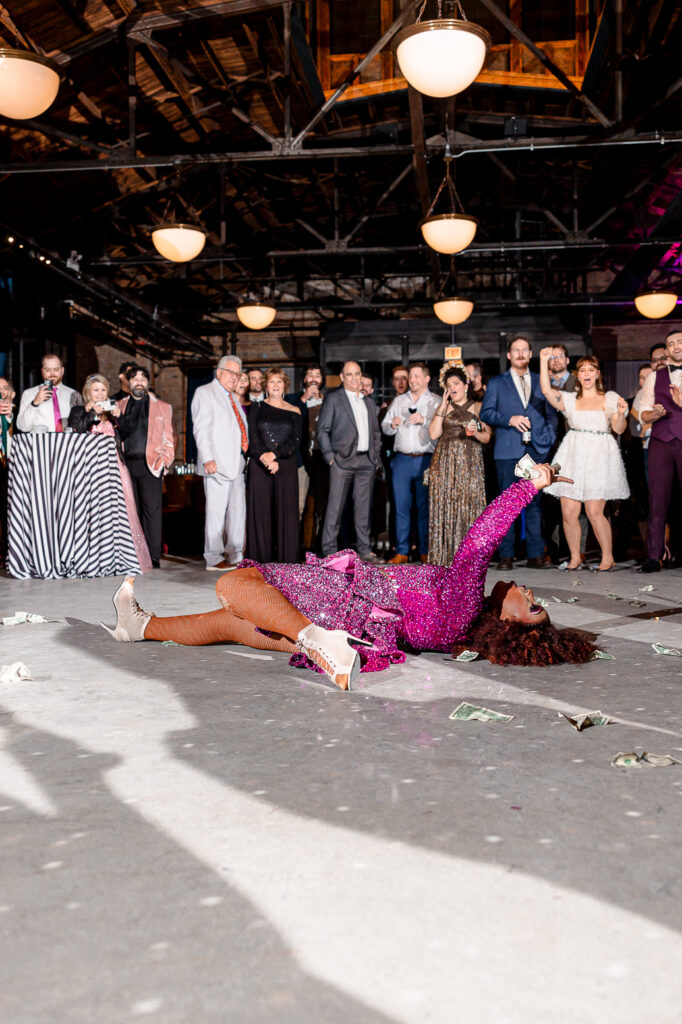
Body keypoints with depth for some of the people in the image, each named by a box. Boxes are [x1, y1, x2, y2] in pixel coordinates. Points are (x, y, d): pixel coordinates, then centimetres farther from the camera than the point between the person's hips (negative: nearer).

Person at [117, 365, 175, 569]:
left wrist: (165, 462, -2)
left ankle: (153, 557, -6)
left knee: (152, 510, -8)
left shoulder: (162, 407, 13)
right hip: (126, 464, 2)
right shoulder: (119, 406, 18)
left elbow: (168, 438, 9)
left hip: (151, 464, -2)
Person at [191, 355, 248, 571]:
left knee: (238, 511, 9)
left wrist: (244, 456, 16)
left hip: (236, 464, 8)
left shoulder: (233, 397, 21)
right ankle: (214, 558, 1)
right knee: (216, 511, -6)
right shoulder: (204, 392, -1)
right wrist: (207, 459, -18)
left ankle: (235, 555, 16)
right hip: (217, 464, -8)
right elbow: (200, 429, -9)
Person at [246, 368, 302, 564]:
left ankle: (287, 560, 0)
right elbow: (252, 437, 1)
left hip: (286, 466, 0)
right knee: (260, 511, -2)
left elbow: (296, 442, 1)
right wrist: (264, 458, -14)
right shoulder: (257, 407, 10)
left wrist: (274, 454, -13)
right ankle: (260, 560, 2)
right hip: (259, 466, 0)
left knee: (286, 511, -3)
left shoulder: (294, 412, 11)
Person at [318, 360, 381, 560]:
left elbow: (375, 432, 22)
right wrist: (330, 456, -9)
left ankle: (364, 548, 13)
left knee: (363, 506, 7)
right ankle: (329, 549, 2)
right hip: (343, 460, -5)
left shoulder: (369, 402, 18)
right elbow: (322, 430, -2)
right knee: (335, 507, -4)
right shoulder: (333, 399, 2)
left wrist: (376, 457, 12)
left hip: (366, 461, 5)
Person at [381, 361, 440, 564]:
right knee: (401, 506, 0)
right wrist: (392, 425, -3)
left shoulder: (436, 401, 7)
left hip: (426, 460, -3)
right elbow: (384, 426, 18)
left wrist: (424, 421, -17)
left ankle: (426, 551, 7)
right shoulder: (398, 400, 18)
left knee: (425, 507, 0)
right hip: (402, 459, 3)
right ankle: (401, 552, 4)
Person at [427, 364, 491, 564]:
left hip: (470, 463, -1)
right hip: (445, 462, 1)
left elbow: (487, 437, 7)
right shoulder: (443, 408, 14)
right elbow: (434, 434, 0)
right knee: (445, 506, -3)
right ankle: (445, 556, 0)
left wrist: (475, 433, -14)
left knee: (469, 505, -6)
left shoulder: (478, 407, 11)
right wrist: (442, 407, 0)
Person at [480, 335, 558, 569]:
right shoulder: (496, 383, 13)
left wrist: (549, 438, 1)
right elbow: (485, 412, 5)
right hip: (507, 451, -1)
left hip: (537, 450, 1)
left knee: (535, 502, 0)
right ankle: (506, 554, 2)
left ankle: (535, 554, 4)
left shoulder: (541, 382, 16)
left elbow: (551, 414, 16)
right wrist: (509, 420, -10)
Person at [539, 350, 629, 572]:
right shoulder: (569, 399, 14)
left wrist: (621, 414, -17)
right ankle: (575, 558, 12)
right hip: (573, 457, 2)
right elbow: (546, 390, -2)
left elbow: (619, 429, 3)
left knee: (594, 512, -10)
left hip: (599, 457, -2)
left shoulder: (610, 398, 10)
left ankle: (608, 557, 6)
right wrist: (544, 362, -6)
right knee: (568, 512, -3)